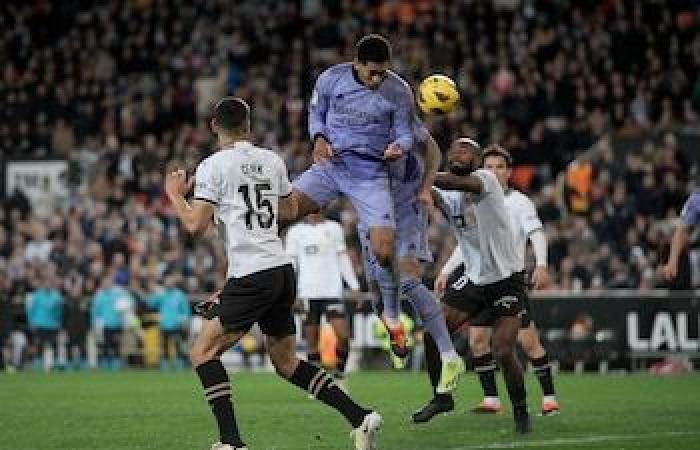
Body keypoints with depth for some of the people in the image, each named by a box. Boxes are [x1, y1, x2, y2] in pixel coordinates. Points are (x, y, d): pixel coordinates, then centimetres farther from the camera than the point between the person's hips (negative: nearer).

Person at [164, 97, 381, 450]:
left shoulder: (213, 166, -7)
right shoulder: (271, 160, 12)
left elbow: (195, 225, -11)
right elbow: (290, 211, 24)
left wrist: (175, 194, 6)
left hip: (251, 275, -7)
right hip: (283, 271, 7)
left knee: (203, 352, 0)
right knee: (285, 361, 18)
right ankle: (360, 418, 10)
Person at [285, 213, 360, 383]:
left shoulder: (334, 228, 12)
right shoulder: (295, 232, 7)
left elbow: (343, 259, 16)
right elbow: (291, 262, 5)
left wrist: (354, 286, 9)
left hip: (333, 291, 1)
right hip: (308, 292, -1)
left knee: (342, 334, -13)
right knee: (312, 340, -1)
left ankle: (339, 375, 2)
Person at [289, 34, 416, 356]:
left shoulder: (399, 92, -7)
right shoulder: (330, 80, -4)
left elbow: (405, 133, 2)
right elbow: (316, 113, 13)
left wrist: (399, 147, -22)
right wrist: (319, 138, -8)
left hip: (371, 175, -1)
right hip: (330, 164, 1)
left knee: (384, 250, -13)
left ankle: (392, 317, 12)